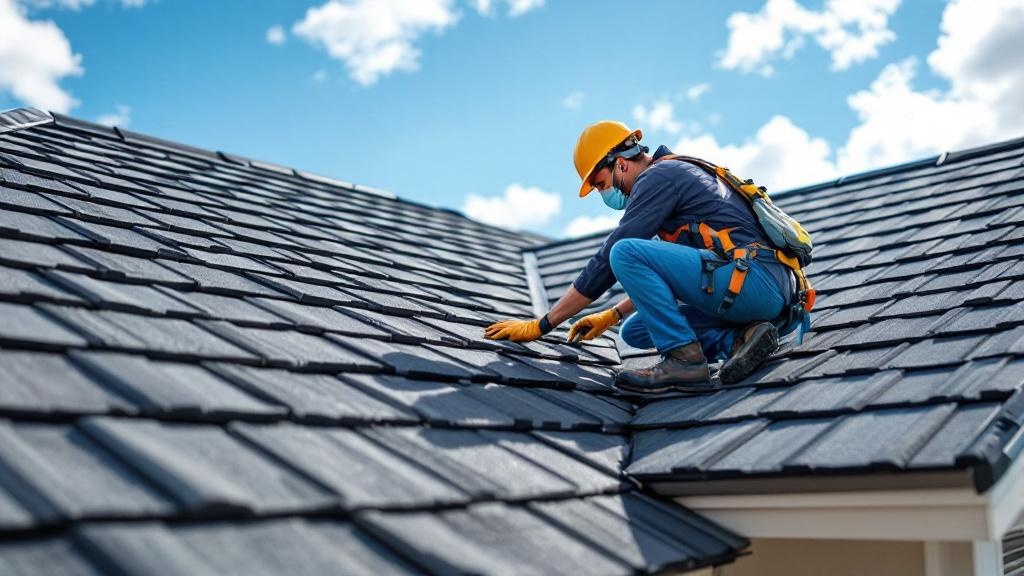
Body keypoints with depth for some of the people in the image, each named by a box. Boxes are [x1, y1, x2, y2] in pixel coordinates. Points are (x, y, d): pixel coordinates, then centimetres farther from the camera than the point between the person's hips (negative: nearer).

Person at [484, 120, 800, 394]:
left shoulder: (658, 176, -5)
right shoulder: (678, 175, 26)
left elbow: (606, 261, -8)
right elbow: (665, 275, 33)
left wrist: (542, 325, -3)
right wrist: (610, 316, 30)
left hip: (753, 278, -10)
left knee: (626, 252, -17)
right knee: (634, 331, 15)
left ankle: (685, 359, -18)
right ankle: (737, 340, -1)